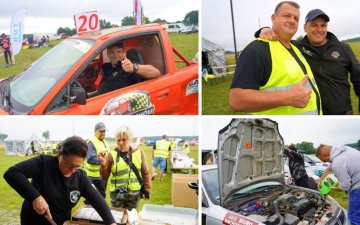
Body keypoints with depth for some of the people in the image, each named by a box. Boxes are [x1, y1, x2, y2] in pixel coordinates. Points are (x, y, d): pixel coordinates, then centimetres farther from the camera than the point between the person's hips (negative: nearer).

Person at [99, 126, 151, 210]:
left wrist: (147, 189, 4)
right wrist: (103, 164, -18)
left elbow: (145, 173, 8)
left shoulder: (139, 153, 0)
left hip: (134, 194, 1)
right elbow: (104, 177, -2)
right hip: (117, 194, -1)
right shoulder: (111, 155, -4)